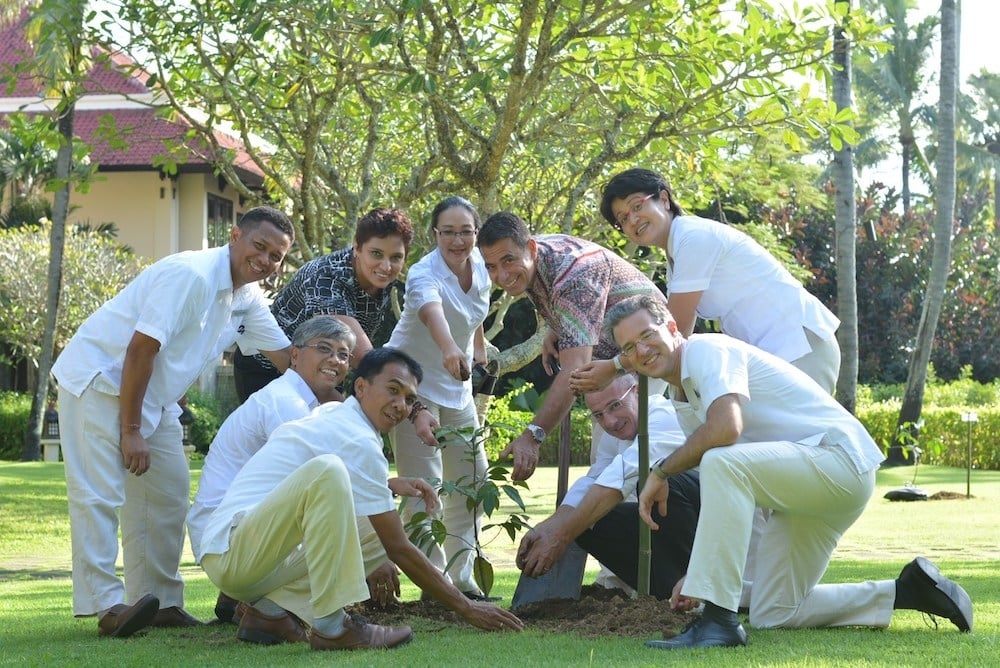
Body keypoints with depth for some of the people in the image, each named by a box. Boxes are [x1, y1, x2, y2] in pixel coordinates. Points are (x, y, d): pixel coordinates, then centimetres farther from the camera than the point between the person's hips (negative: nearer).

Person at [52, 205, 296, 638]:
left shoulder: (249, 298, 4)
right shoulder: (190, 276, -23)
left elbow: (288, 358, 12)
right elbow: (140, 350, -25)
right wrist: (130, 431, -22)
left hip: (154, 397, 9)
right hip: (99, 382, -9)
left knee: (168, 493, 8)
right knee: (100, 494, -14)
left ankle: (160, 602, 13)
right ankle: (106, 604, -19)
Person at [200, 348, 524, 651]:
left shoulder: (331, 414, 15)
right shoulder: (359, 443, -13)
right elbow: (399, 549, -10)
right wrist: (466, 608, -5)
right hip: (232, 550, -10)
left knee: (380, 533, 13)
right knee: (327, 470, -31)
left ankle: (270, 610, 2)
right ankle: (331, 626, -32)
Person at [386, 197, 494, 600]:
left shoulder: (480, 266, -7)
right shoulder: (425, 275, -29)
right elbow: (431, 311, -52)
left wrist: (478, 347, 11)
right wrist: (449, 350, -70)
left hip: (457, 385, 7)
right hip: (414, 383, -7)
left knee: (472, 477, 10)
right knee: (423, 484, -13)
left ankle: (461, 578, 18)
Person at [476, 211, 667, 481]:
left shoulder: (574, 274, -36)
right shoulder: (526, 265, -7)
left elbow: (575, 370, -45)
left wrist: (532, 436, -52)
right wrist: (553, 333, -5)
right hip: (608, 357, 10)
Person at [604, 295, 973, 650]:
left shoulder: (705, 349, -13)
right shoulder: (682, 398, 15)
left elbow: (725, 428, -32)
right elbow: (724, 495, 17)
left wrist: (662, 471, -18)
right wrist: (696, 574, 12)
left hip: (840, 458, -11)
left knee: (721, 464, -35)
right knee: (773, 614, 14)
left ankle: (718, 619, -34)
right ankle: (904, 591, 20)